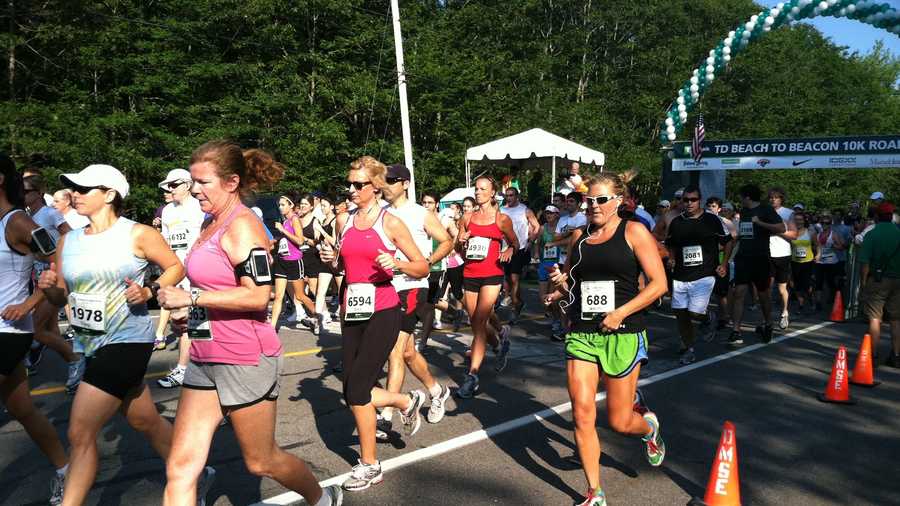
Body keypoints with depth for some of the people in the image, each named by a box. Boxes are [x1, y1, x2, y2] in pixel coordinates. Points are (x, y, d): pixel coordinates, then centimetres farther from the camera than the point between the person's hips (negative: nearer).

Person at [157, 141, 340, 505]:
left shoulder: (242, 226, -15)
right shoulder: (210, 223, 12)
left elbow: (257, 295, -25)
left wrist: (191, 298, -22)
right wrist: (192, 314, 12)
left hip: (246, 361, -8)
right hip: (206, 361, 8)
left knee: (261, 462, 10)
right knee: (181, 468, 4)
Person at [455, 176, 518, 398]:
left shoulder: (501, 218, 3)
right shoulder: (467, 218, 11)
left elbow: (515, 242, 14)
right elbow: (457, 248, 16)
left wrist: (509, 250, -9)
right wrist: (461, 242, -7)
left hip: (492, 274, -4)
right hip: (470, 274, 4)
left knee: (479, 324, -12)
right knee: (476, 323, 11)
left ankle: (472, 376, -11)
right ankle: (500, 340, 44)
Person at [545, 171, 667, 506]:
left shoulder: (634, 232, -4)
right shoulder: (579, 236, 10)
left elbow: (658, 284, -8)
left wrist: (620, 313, -16)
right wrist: (560, 286, -1)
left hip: (623, 335, -4)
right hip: (581, 334, 4)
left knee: (619, 422, 4)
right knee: (582, 415, -3)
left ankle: (649, 427, 42)